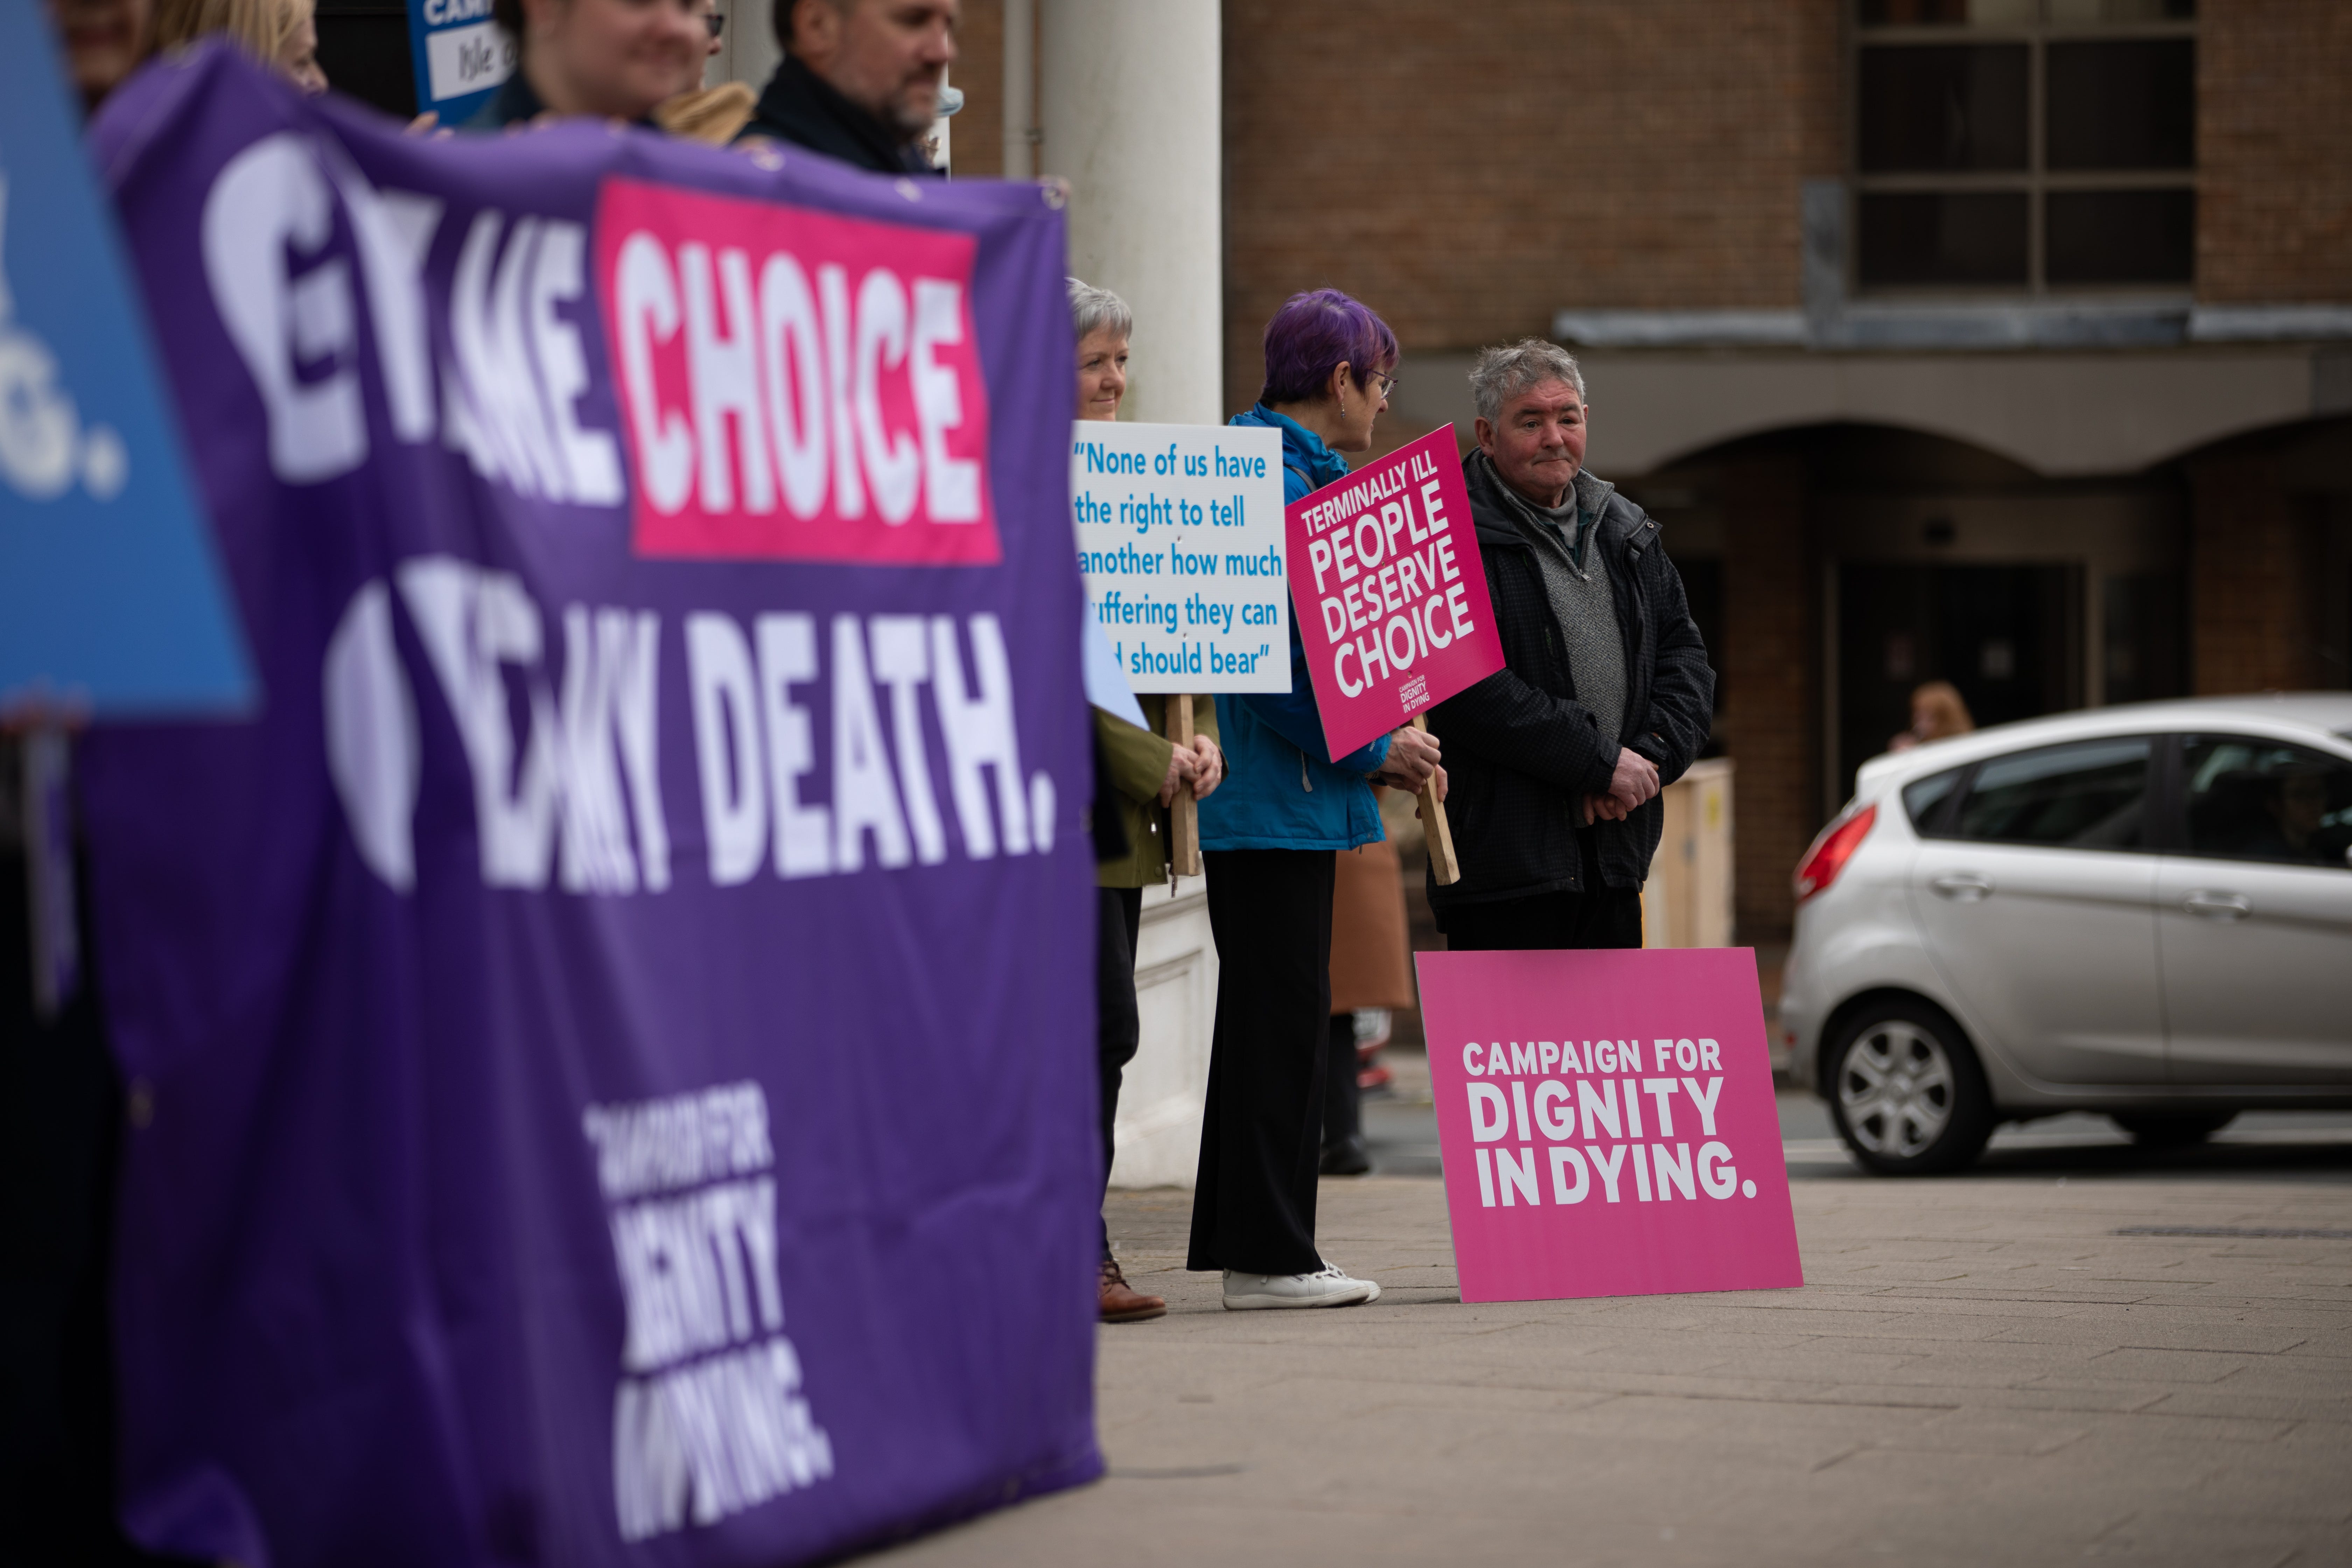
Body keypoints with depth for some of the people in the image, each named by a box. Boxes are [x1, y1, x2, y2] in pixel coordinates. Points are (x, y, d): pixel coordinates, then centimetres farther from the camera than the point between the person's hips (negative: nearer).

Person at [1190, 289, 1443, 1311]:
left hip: (1274, 799, 11)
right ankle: (1268, 1256, -4)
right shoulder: (1273, 482, -15)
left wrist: (1382, 747, 11)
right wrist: (1372, 753, -12)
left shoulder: (1297, 476, 18)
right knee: (1283, 1022, -7)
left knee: (1271, 1023, 13)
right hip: (1276, 797, -11)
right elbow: (1271, 661, -21)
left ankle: (1253, 1248, 17)